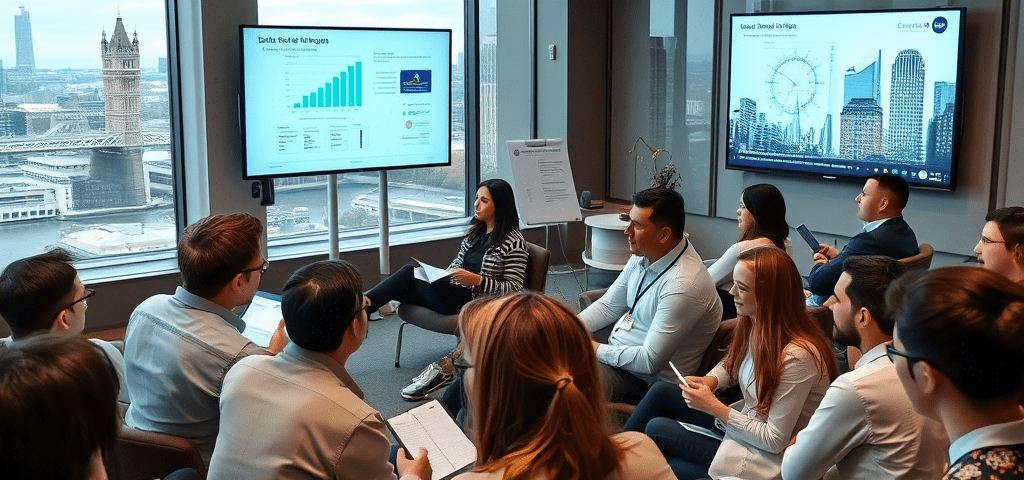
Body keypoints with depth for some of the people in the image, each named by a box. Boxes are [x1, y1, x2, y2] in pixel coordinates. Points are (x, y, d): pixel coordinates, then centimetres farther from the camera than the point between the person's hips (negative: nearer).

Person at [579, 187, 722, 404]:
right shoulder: (642, 256, 1)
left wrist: (597, 349, -16)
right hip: (614, 354, 9)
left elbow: (650, 361, -25)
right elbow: (608, 306, 13)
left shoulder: (684, 285, -27)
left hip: (644, 380, -9)